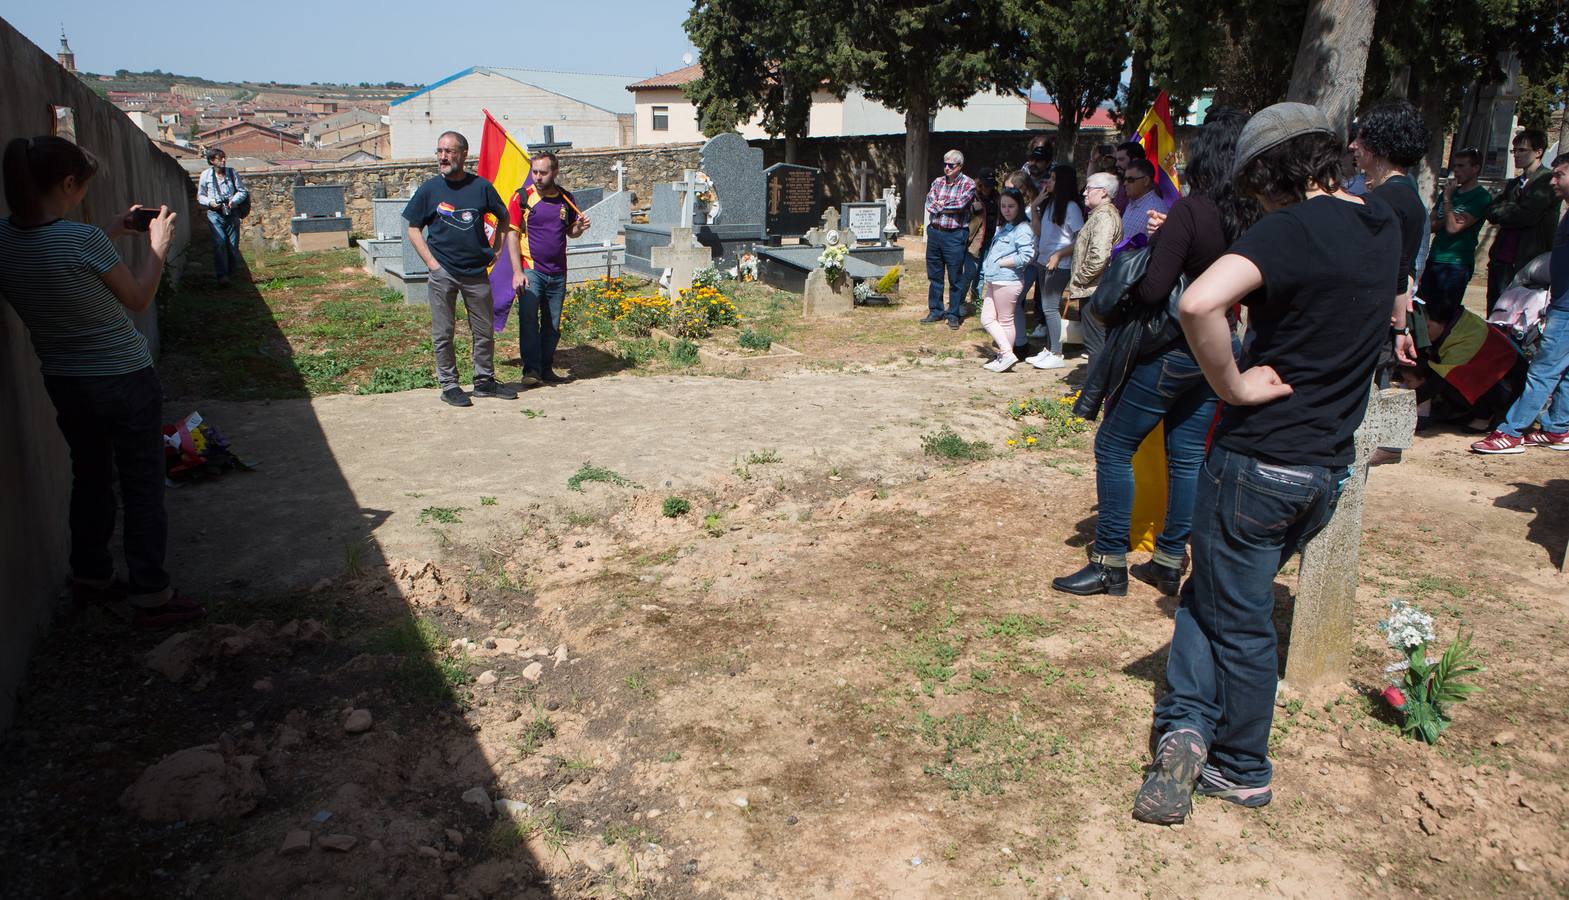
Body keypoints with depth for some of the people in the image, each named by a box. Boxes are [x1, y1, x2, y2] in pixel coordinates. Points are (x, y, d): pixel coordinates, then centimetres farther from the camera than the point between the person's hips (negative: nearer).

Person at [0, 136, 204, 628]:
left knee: (90, 477, 23)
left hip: (61, 381, 7)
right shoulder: (83, 239, -25)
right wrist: (158, 245, 3)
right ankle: (150, 597, 12)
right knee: (143, 489, 5)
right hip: (124, 381, -7)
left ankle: (91, 578, 36)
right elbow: (137, 299, -9)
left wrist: (112, 233, 13)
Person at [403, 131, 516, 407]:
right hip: (443, 273, -1)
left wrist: (493, 250, 9)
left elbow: (503, 217, 16)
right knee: (442, 333, 3)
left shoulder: (481, 187, 1)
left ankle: (485, 381, 23)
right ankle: (449, 385, 14)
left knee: (484, 331, 9)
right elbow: (413, 229, 5)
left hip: (477, 271, 1)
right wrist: (431, 261, -5)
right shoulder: (429, 189, 0)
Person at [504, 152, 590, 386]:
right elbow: (512, 235, -5)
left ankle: (546, 369, 19)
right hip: (530, 268, -4)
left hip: (557, 272, 4)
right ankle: (531, 369, -14)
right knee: (528, 318, -18)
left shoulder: (565, 198, 7)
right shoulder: (522, 197, -3)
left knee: (553, 324, 8)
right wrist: (517, 272, -13)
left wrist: (579, 227, -6)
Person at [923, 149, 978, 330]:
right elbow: (929, 204, -1)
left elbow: (960, 204, -17)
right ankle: (935, 311, 22)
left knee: (955, 277, 0)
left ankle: (954, 315, 9)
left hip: (955, 235, -5)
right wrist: (950, 207, -11)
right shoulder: (938, 182, 11)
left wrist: (940, 205, -4)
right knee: (934, 275, 11)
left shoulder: (968, 183, -3)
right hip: (934, 232, 5)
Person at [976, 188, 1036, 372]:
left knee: (1005, 320, 0)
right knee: (987, 319, 8)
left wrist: (1001, 263, -15)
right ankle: (1006, 352, 11)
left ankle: (1006, 356, 8)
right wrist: (988, 268, 9)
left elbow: (1026, 256, -22)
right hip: (994, 281, 10)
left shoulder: (1022, 229, -12)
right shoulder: (1004, 227, 18)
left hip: (1007, 281, -10)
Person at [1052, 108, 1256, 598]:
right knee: (1187, 456, 14)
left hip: (1170, 351, -7)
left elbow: (1153, 290, -25)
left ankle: (1110, 563, 8)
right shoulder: (1253, 217, -1)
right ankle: (1170, 561, 23)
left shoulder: (1190, 211, -21)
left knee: (1113, 448, 4)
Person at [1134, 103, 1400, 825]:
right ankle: (1193, 730, 17)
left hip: (1258, 460, -7)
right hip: (1329, 465, 7)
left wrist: (1234, 387, -23)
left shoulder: (1291, 229, -19)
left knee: (1238, 621, 8)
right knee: (1213, 591, 19)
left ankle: (1242, 771, 15)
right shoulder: (1383, 226, 7)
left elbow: (1199, 304, -38)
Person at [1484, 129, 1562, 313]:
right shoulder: (1513, 184, 20)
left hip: (1527, 262, -7)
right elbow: (1490, 212, 8)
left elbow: (1527, 215, -16)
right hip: (1501, 260, 7)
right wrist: (1512, 209, -9)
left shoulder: (1549, 180, -5)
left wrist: (1502, 212, 0)